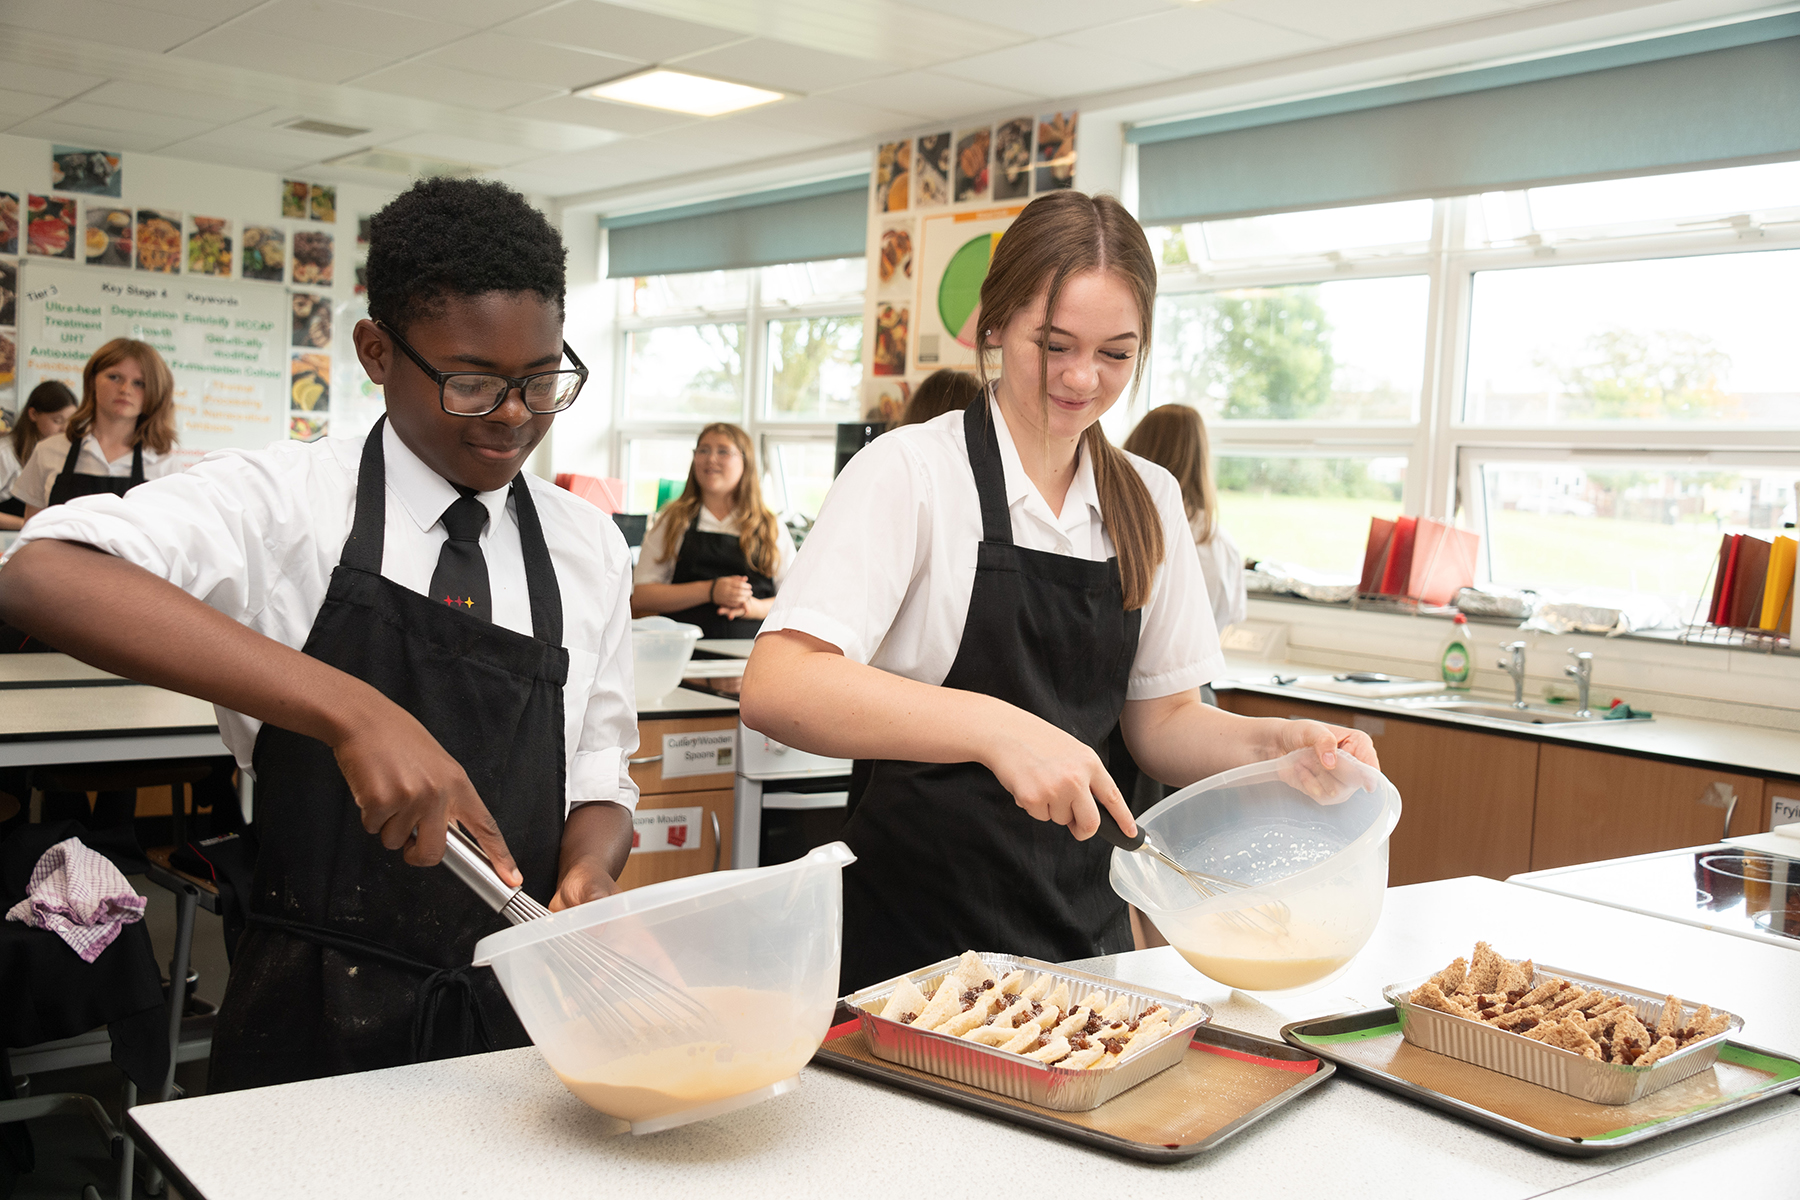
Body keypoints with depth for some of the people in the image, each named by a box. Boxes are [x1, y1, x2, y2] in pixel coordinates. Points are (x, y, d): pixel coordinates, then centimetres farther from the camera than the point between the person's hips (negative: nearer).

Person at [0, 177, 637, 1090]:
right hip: (315, 1026, -3)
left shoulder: (590, 549, 8)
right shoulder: (284, 500, -5)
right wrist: (349, 709, -32)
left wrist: (589, 874, -10)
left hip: (519, 1018, 3)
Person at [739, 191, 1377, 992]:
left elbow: (1162, 721, 12)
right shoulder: (911, 472, -11)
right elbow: (776, 689, -24)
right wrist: (995, 727, -34)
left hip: (1083, 923, 5)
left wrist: (1278, 744, -8)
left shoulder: (1150, 501, 6)